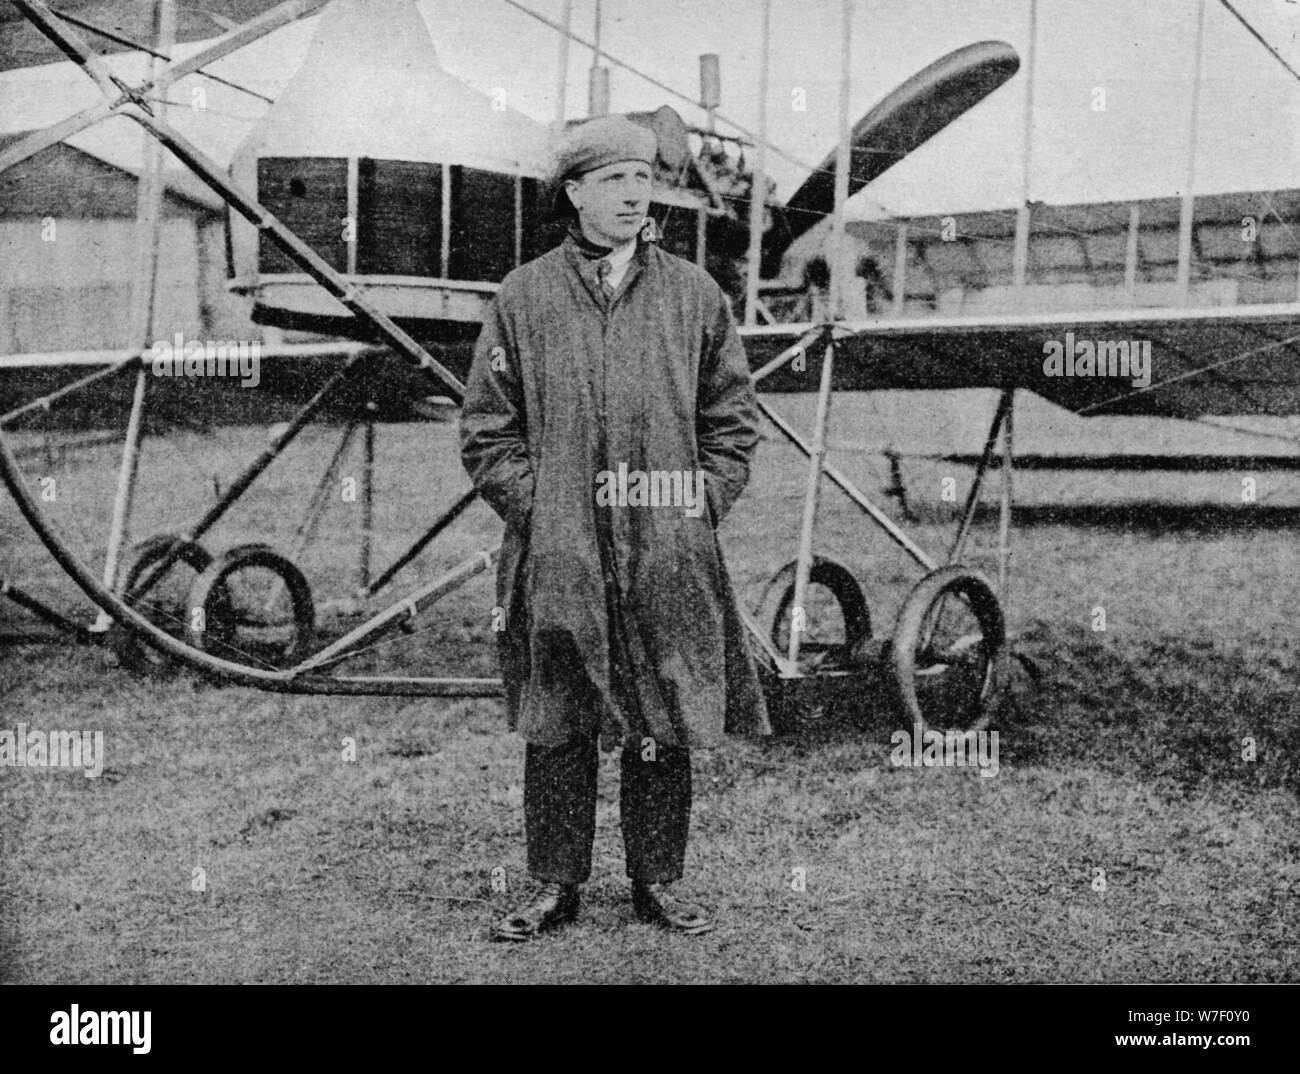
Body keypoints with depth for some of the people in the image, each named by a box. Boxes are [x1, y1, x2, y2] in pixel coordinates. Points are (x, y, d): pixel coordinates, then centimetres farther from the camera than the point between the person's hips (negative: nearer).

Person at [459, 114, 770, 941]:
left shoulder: (696, 296, 8)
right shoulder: (524, 298, 5)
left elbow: (734, 422, 11)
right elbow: (487, 430, 6)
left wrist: (700, 507, 0)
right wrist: (537, 509, -4)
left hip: (671, 562, 1)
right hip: (557, 558, -1)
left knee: (665, 728, 7)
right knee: (555, 728, 4)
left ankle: (659, 881, 20)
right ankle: (555, 887, 16)